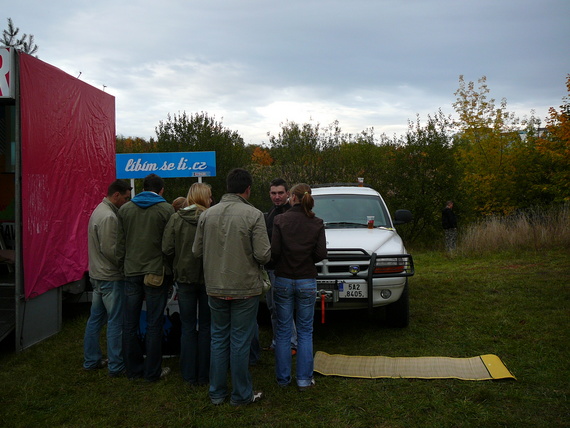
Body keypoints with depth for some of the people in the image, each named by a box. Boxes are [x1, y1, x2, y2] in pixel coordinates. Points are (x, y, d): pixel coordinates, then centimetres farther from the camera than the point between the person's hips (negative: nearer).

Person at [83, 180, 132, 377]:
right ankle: (116, 366, 4)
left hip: (97, 275, 10)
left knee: (96, 318, 16)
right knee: (116, 321, -2)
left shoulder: (99, 210, 13)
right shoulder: (108, 217, -19)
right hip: (110, 277, -10)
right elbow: (110, 250, -23)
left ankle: (91, 360, 26)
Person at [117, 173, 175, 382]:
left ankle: (133, 368, 19)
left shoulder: (125, 209, 6)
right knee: (154, 324, 4)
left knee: (130, 323, 11)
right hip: (156, 272, -3)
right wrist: (171, 270, 4)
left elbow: (120, 242, 8)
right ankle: (152, 371, 9)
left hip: (131, 272, 3)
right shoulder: (166, 209, -6)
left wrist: (123, 264, 16)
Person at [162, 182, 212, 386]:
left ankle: (189, 375, 18)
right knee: (205, 327, 11)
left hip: (185, 278, 1)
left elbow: (167, 249, -7)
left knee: (188, 328, 11)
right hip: (208, 278, -1)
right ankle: (204, 375, 18)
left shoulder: (176, 218, -6)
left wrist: (179, 264, 11)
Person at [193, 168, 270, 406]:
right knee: (240, 342, 6)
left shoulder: (207, 214, -1)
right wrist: (249, 255, 5)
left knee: (219, 339, 16)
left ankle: (217, 392, 24)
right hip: (244, 288, -4)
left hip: (215, 288, 4)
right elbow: (263, 254, -17)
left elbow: (197, 250, 5)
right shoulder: (253, 215, -14)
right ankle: (241, 395, 17)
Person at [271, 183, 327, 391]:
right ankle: (304, 379, 12)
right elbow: (321, 253, -7)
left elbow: (274, 251, -12)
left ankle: (283, 378, 17)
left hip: (283, 280, 0)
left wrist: (282, 261, 9)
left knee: (283, 331, 9)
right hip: (307, 282, 1)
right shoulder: (317, 223, -3)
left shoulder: (280, 220, -7)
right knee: (305, 332, 9)